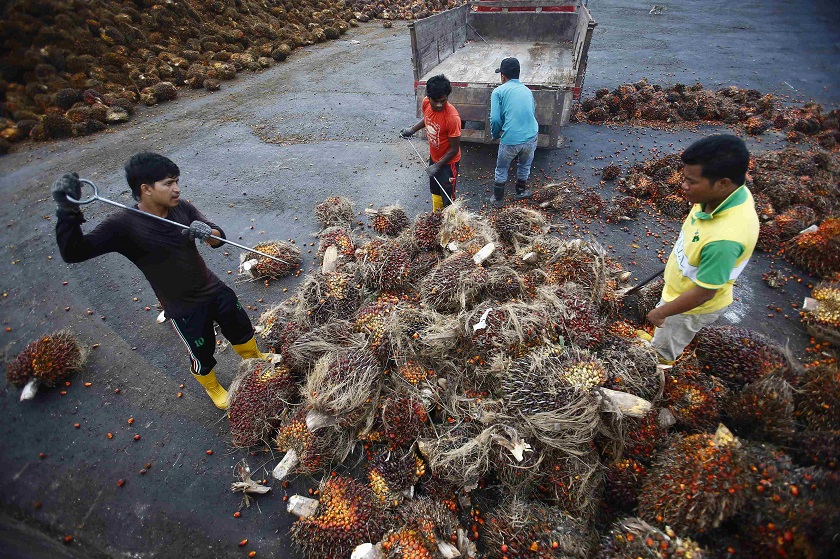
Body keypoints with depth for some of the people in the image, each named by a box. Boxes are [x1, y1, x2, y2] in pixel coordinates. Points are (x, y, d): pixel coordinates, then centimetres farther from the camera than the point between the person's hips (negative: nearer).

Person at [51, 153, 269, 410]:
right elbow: (73, 252, -23)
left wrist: (208, 232, -31)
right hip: (184, 309, -4)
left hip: (215, 289, 4)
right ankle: (212, 387, 50)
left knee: (241, 329, 24)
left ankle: (254, 358, 56)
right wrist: (68, 212, -38)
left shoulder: (182, 207, -10)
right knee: (202, 355, 17)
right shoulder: (123, 225, -21)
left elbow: (219, 238, -8)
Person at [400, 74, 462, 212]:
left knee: (447, 198, 6)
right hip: (433, 157, 7)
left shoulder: (452, 117, -33)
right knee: (435, 191, 25)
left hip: (448, 162, -7)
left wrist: (437, 166, -22)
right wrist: (412, 130, 3)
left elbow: (454, 149, -24)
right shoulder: (426, 103, -14)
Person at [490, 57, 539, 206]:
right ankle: (520, 192, 48)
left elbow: (495, 119, -9)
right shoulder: (527, 90, 15)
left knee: (501, 169, 20)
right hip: (531, 138, 4)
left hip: (510, 140, -4)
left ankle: (498, 198, 34)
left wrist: (495, 136, 9)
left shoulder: (498, 91, -1)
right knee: (524, 166, 30)